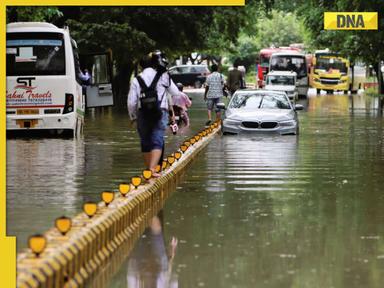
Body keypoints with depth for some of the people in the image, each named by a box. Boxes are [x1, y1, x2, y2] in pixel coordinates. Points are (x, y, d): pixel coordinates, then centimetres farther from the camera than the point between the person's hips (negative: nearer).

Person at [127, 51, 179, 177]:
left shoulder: (136, 80, 4)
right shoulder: (163, 77, 2)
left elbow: (131, 102, 1)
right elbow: (175, 93, 13)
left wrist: (133, 116, 16)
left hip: (143, 115, 2)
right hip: (160, 113, -2)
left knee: (146, 143, 13)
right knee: (157, 142, -6)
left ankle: (149, 169, 21)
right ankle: (153, 168, -23)